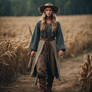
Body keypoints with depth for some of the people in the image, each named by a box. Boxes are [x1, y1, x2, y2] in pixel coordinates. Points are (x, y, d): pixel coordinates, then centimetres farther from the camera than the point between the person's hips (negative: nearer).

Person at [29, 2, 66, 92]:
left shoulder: (56, 24, 4)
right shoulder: (39, 23, 3)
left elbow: (59, 37, 3)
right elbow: (35, 36, 5)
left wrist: (61, 49, -8)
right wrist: (33, 49, -1)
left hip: (52, 47, 1)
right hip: (42, 47, -1)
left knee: (51, 69, 6)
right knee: (41, 68, -15)